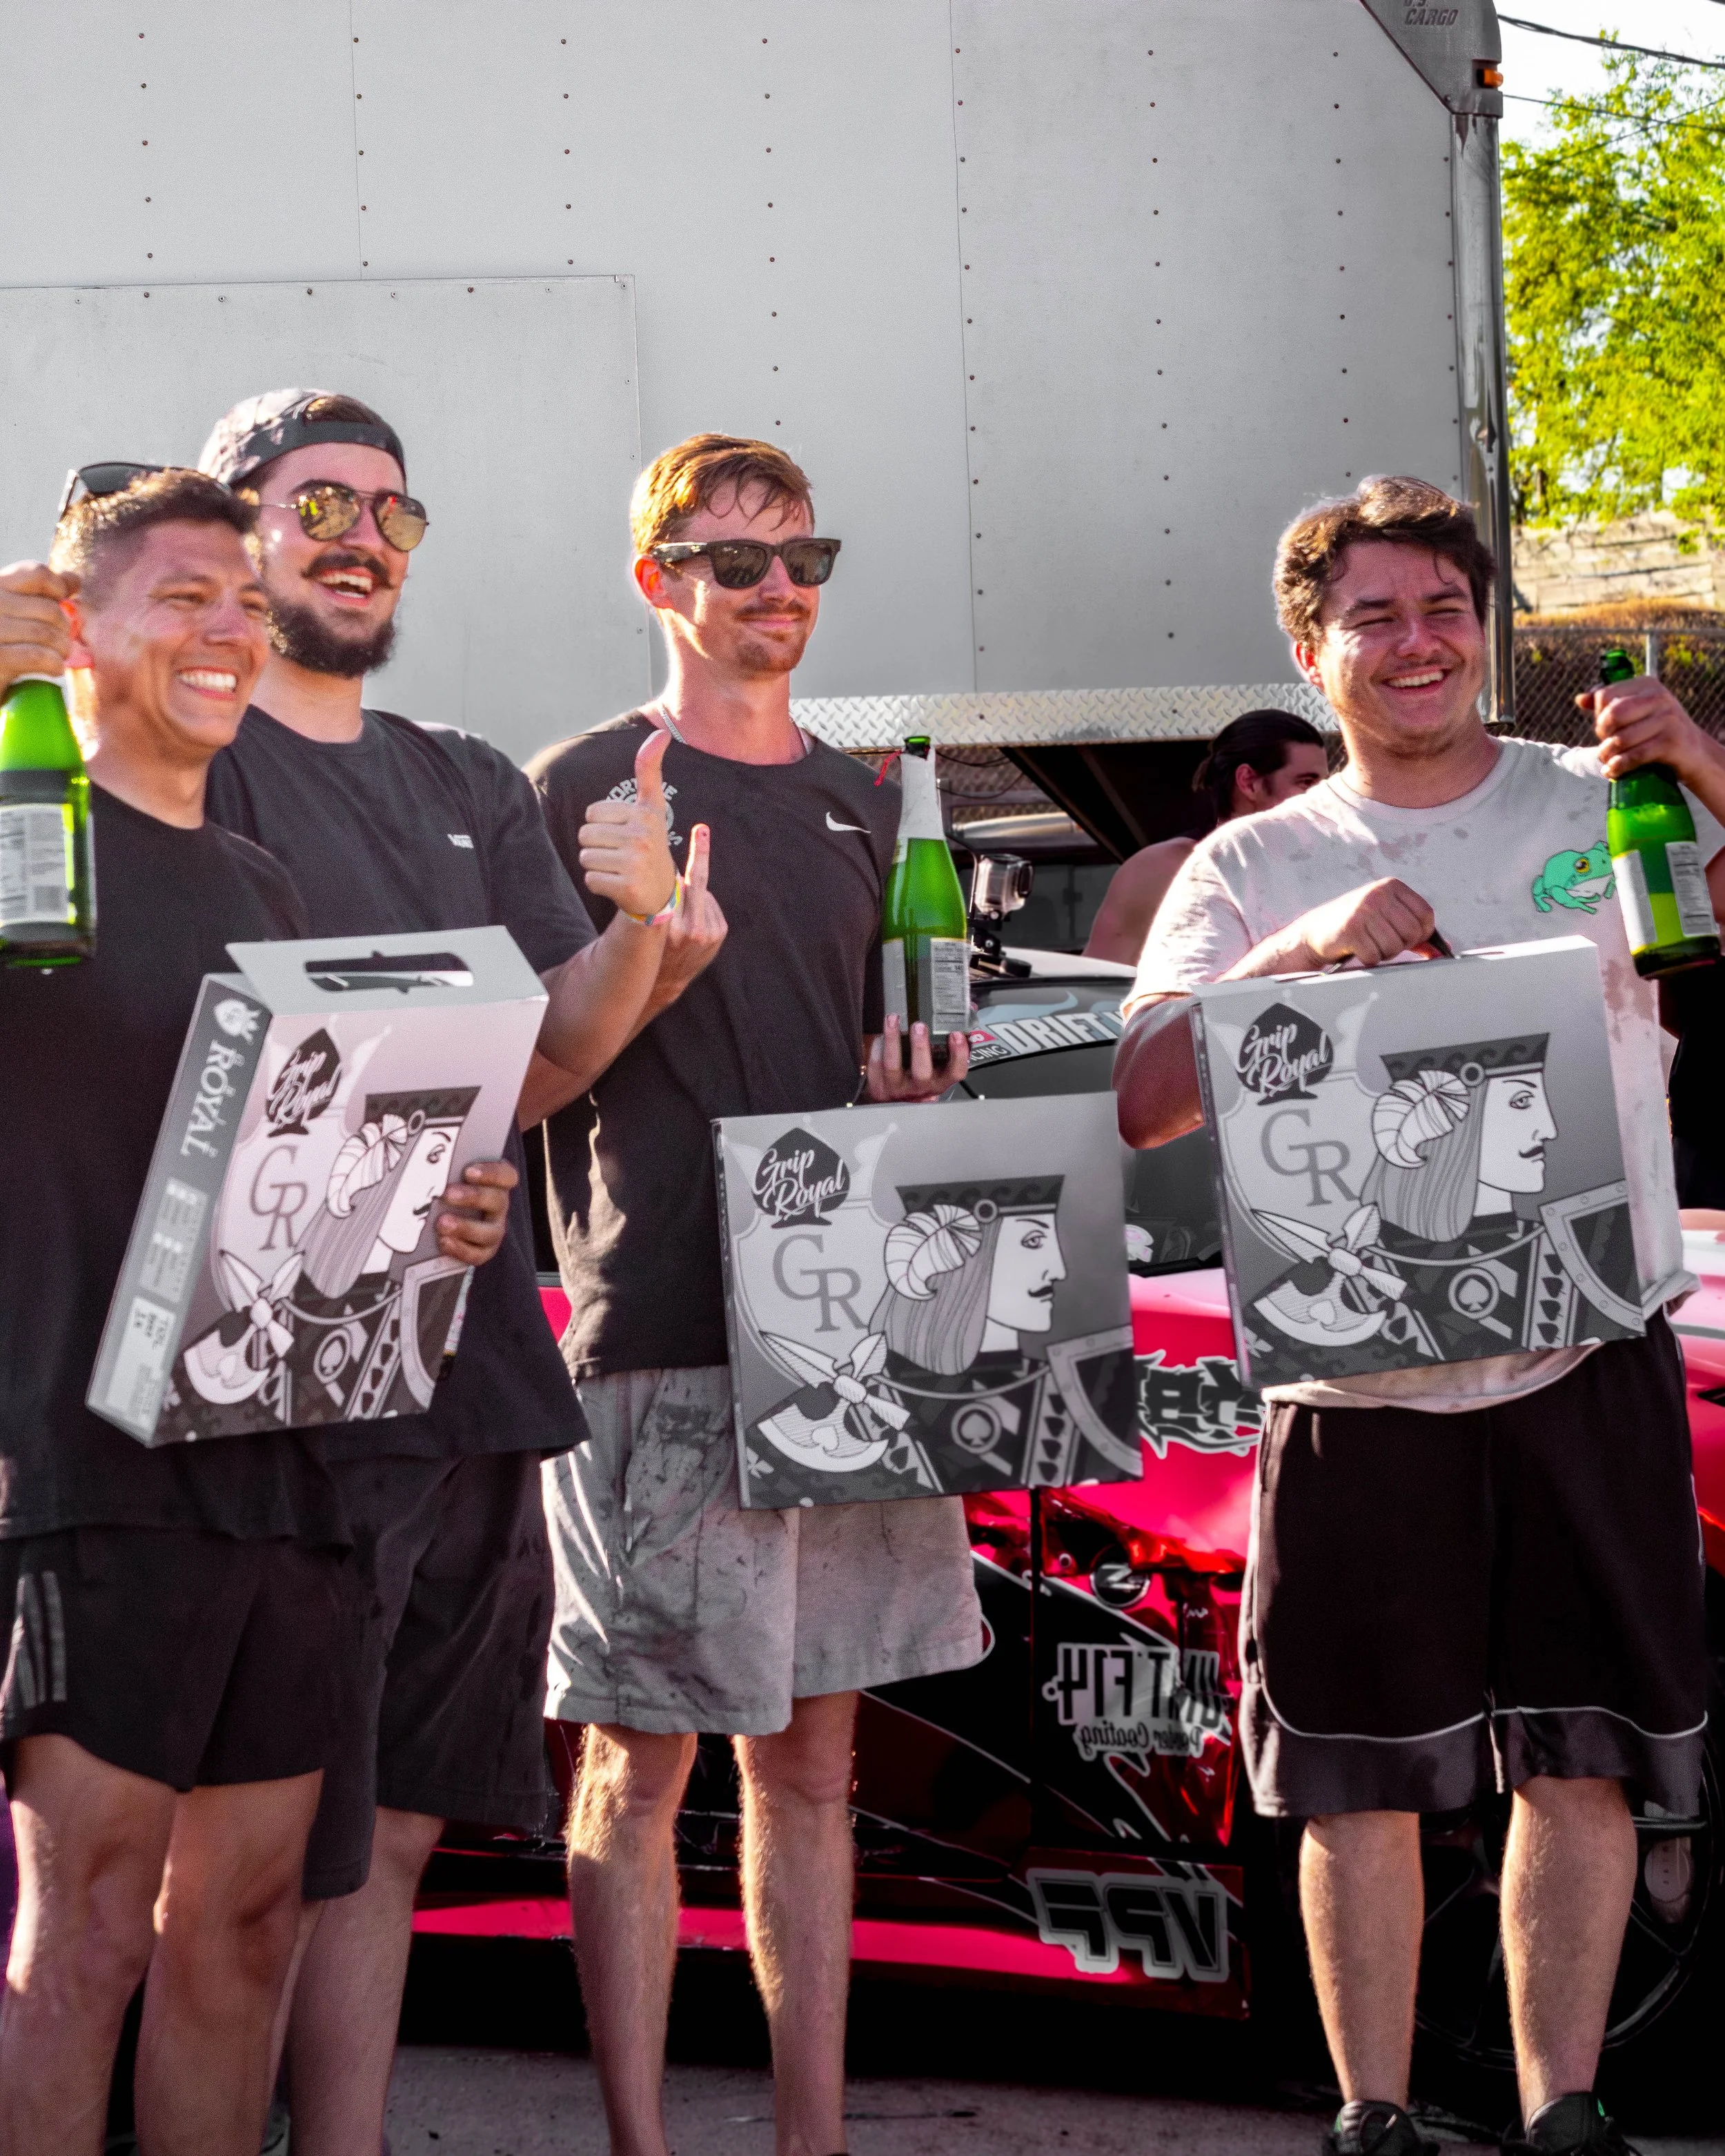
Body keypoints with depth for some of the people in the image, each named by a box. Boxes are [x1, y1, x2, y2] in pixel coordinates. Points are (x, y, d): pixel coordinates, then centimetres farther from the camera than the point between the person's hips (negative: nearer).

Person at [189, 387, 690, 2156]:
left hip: (476, 1365, 7)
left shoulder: (472, 787, 18)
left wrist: (640, 924, -9)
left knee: (394, 1826, 12)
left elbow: (561, 1047, 12)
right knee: (276, 1860, -4)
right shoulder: (182, 759, -2)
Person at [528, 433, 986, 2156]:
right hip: (662, 1340, -6)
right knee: (639, 1760, -1)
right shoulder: (587, 791, -1)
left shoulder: (858, 804, 17)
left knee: (813, 1755, 11)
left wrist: (920, 1073, 3)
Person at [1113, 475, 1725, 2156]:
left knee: (1582, 1761, 5)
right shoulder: (1257, 867, 6)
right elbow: (1145, 1102, -5)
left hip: (1589, 1365, 0)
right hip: (1359, 1385, 0)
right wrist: (1303, 951, -18)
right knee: (1360, 1780, 5)